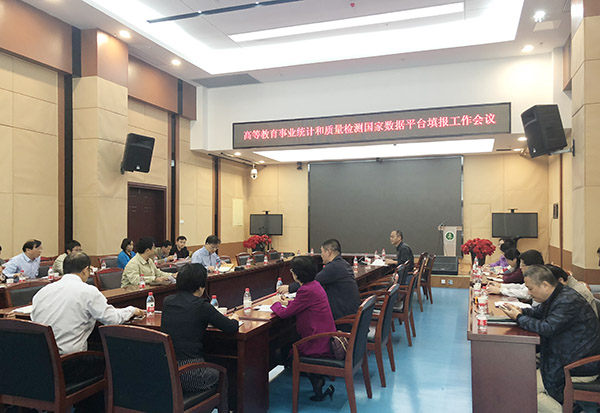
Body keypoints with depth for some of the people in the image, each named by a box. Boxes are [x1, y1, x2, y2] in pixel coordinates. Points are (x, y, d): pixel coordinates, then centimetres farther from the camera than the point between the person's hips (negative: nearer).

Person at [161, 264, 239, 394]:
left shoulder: (167, 301, 4)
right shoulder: (201, 306, -13)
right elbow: (231, 327, -6)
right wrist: (234, 319, 16)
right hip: (188, 375, -6)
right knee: (219, 374, 24)